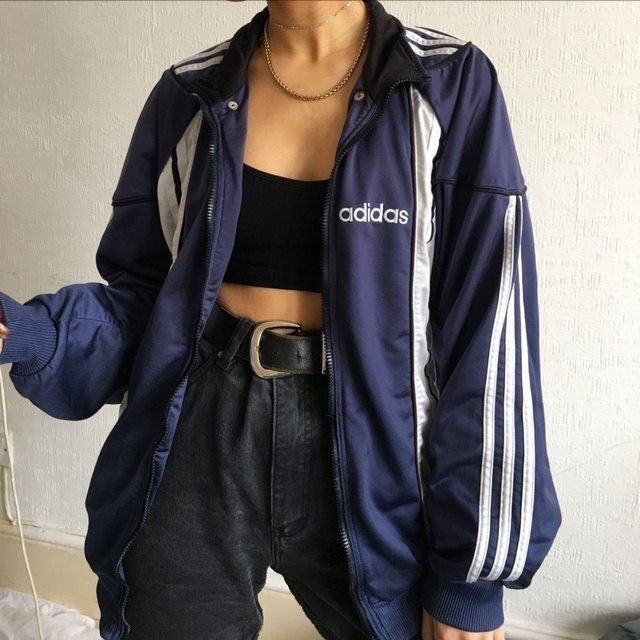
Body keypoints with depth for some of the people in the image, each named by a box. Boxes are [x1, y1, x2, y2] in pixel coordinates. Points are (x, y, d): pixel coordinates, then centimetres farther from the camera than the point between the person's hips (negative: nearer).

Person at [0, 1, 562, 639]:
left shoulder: (450, 86, -6)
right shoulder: (189, 94, 3)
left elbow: (487, 332, -9)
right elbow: (145, 294, 8)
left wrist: (472, 569, -8)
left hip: (366, 449, -1)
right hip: (200, 445, 2)